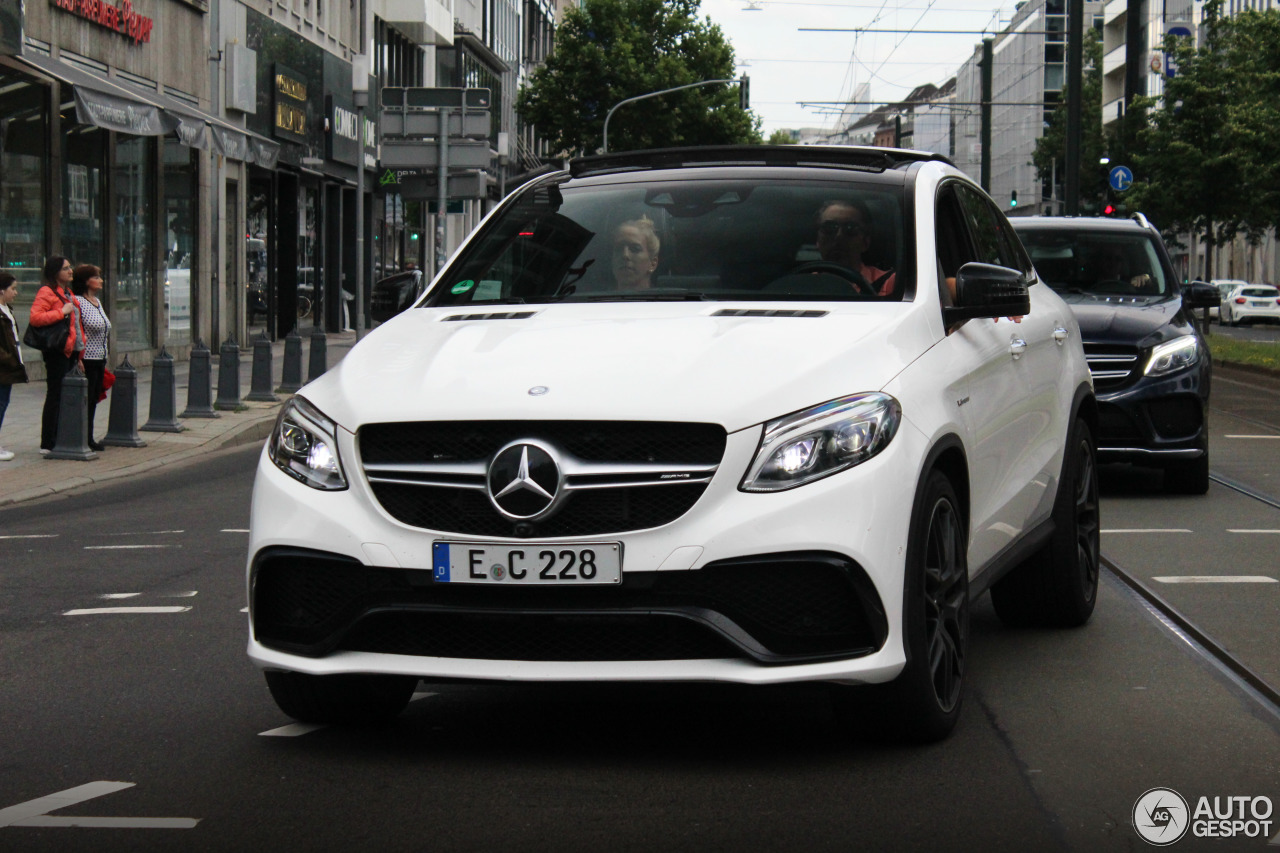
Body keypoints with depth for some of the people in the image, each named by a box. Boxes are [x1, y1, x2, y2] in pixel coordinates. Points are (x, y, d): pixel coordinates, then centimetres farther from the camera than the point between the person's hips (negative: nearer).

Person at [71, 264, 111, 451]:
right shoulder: (78, 302, -12)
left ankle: (89, 440, 15)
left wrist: (104, 361, 20)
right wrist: (77, 359, -21)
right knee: (85, 400, -6)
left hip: (99, 359, 9)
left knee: (93, 400, 10)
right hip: (86, 359, -9)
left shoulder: (97, 301, 16)